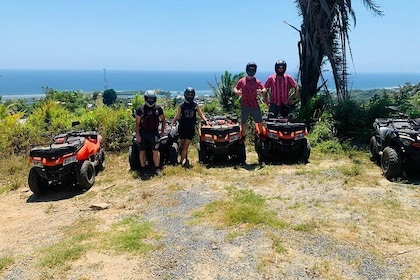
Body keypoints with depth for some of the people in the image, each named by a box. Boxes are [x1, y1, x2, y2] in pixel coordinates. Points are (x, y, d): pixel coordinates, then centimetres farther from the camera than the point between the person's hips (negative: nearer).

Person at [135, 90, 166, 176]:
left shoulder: (158, 109, 2)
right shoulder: (140, 110, -2)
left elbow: (163, 119, 15)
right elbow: (137, 123, -1)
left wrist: (162, 130, 11)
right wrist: (137, 134, -6)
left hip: (154, 132, 0)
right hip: (143, 133, 0)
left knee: (155, 151, -5)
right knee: (142, 151, 5)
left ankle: (157, 168, 6)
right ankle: (143, 168, 17)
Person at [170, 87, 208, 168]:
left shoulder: (196, 105, 3)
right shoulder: (181, 105, 3)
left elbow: (201, 114, 7)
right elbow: (177, 116, 8)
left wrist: (206, 120, -11)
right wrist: (171, 125, 3)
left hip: (191, 128, -1)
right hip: (182, 128, 1)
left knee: (185, 146, -5)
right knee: (183, 145, 6)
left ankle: (182, 160, -2)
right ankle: (185, 160, 19)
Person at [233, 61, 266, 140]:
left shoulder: (257, 81, 3)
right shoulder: (242, 81, 3)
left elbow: (265, 90, -4)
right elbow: (235, 88, 7)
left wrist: (261, 91, -28)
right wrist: (237, 92, -17)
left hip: (255, 105, 1)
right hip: (244, 105, -1)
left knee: (260, 122, 5)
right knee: (243, 122, 6)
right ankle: (243, 136, 22)